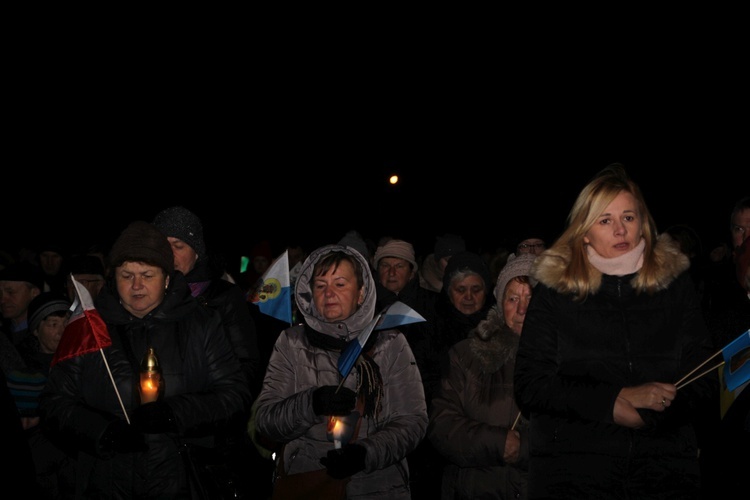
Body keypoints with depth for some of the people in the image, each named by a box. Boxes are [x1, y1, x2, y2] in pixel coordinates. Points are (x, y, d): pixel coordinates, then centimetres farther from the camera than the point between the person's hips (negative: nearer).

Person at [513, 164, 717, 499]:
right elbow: (528, 387, -4)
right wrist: (620, 398, -13)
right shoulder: (554, 290, 2)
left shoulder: (675, 283, 8)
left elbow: (704, 377, 5)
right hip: (572, 467, -1)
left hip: (665, 466, 2)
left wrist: (644, 413, -13)